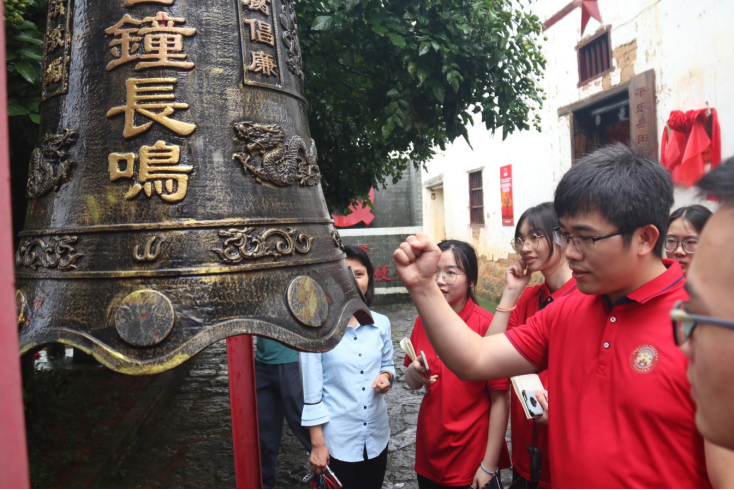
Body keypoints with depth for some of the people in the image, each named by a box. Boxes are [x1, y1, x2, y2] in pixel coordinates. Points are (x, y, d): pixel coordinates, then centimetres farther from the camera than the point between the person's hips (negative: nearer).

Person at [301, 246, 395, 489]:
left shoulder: (381, 323, -3)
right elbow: (312, 393, -11)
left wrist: (386, 376, -9)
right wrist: (317, 444, -10)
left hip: (376, 436, 4)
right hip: (336, 440, -4)